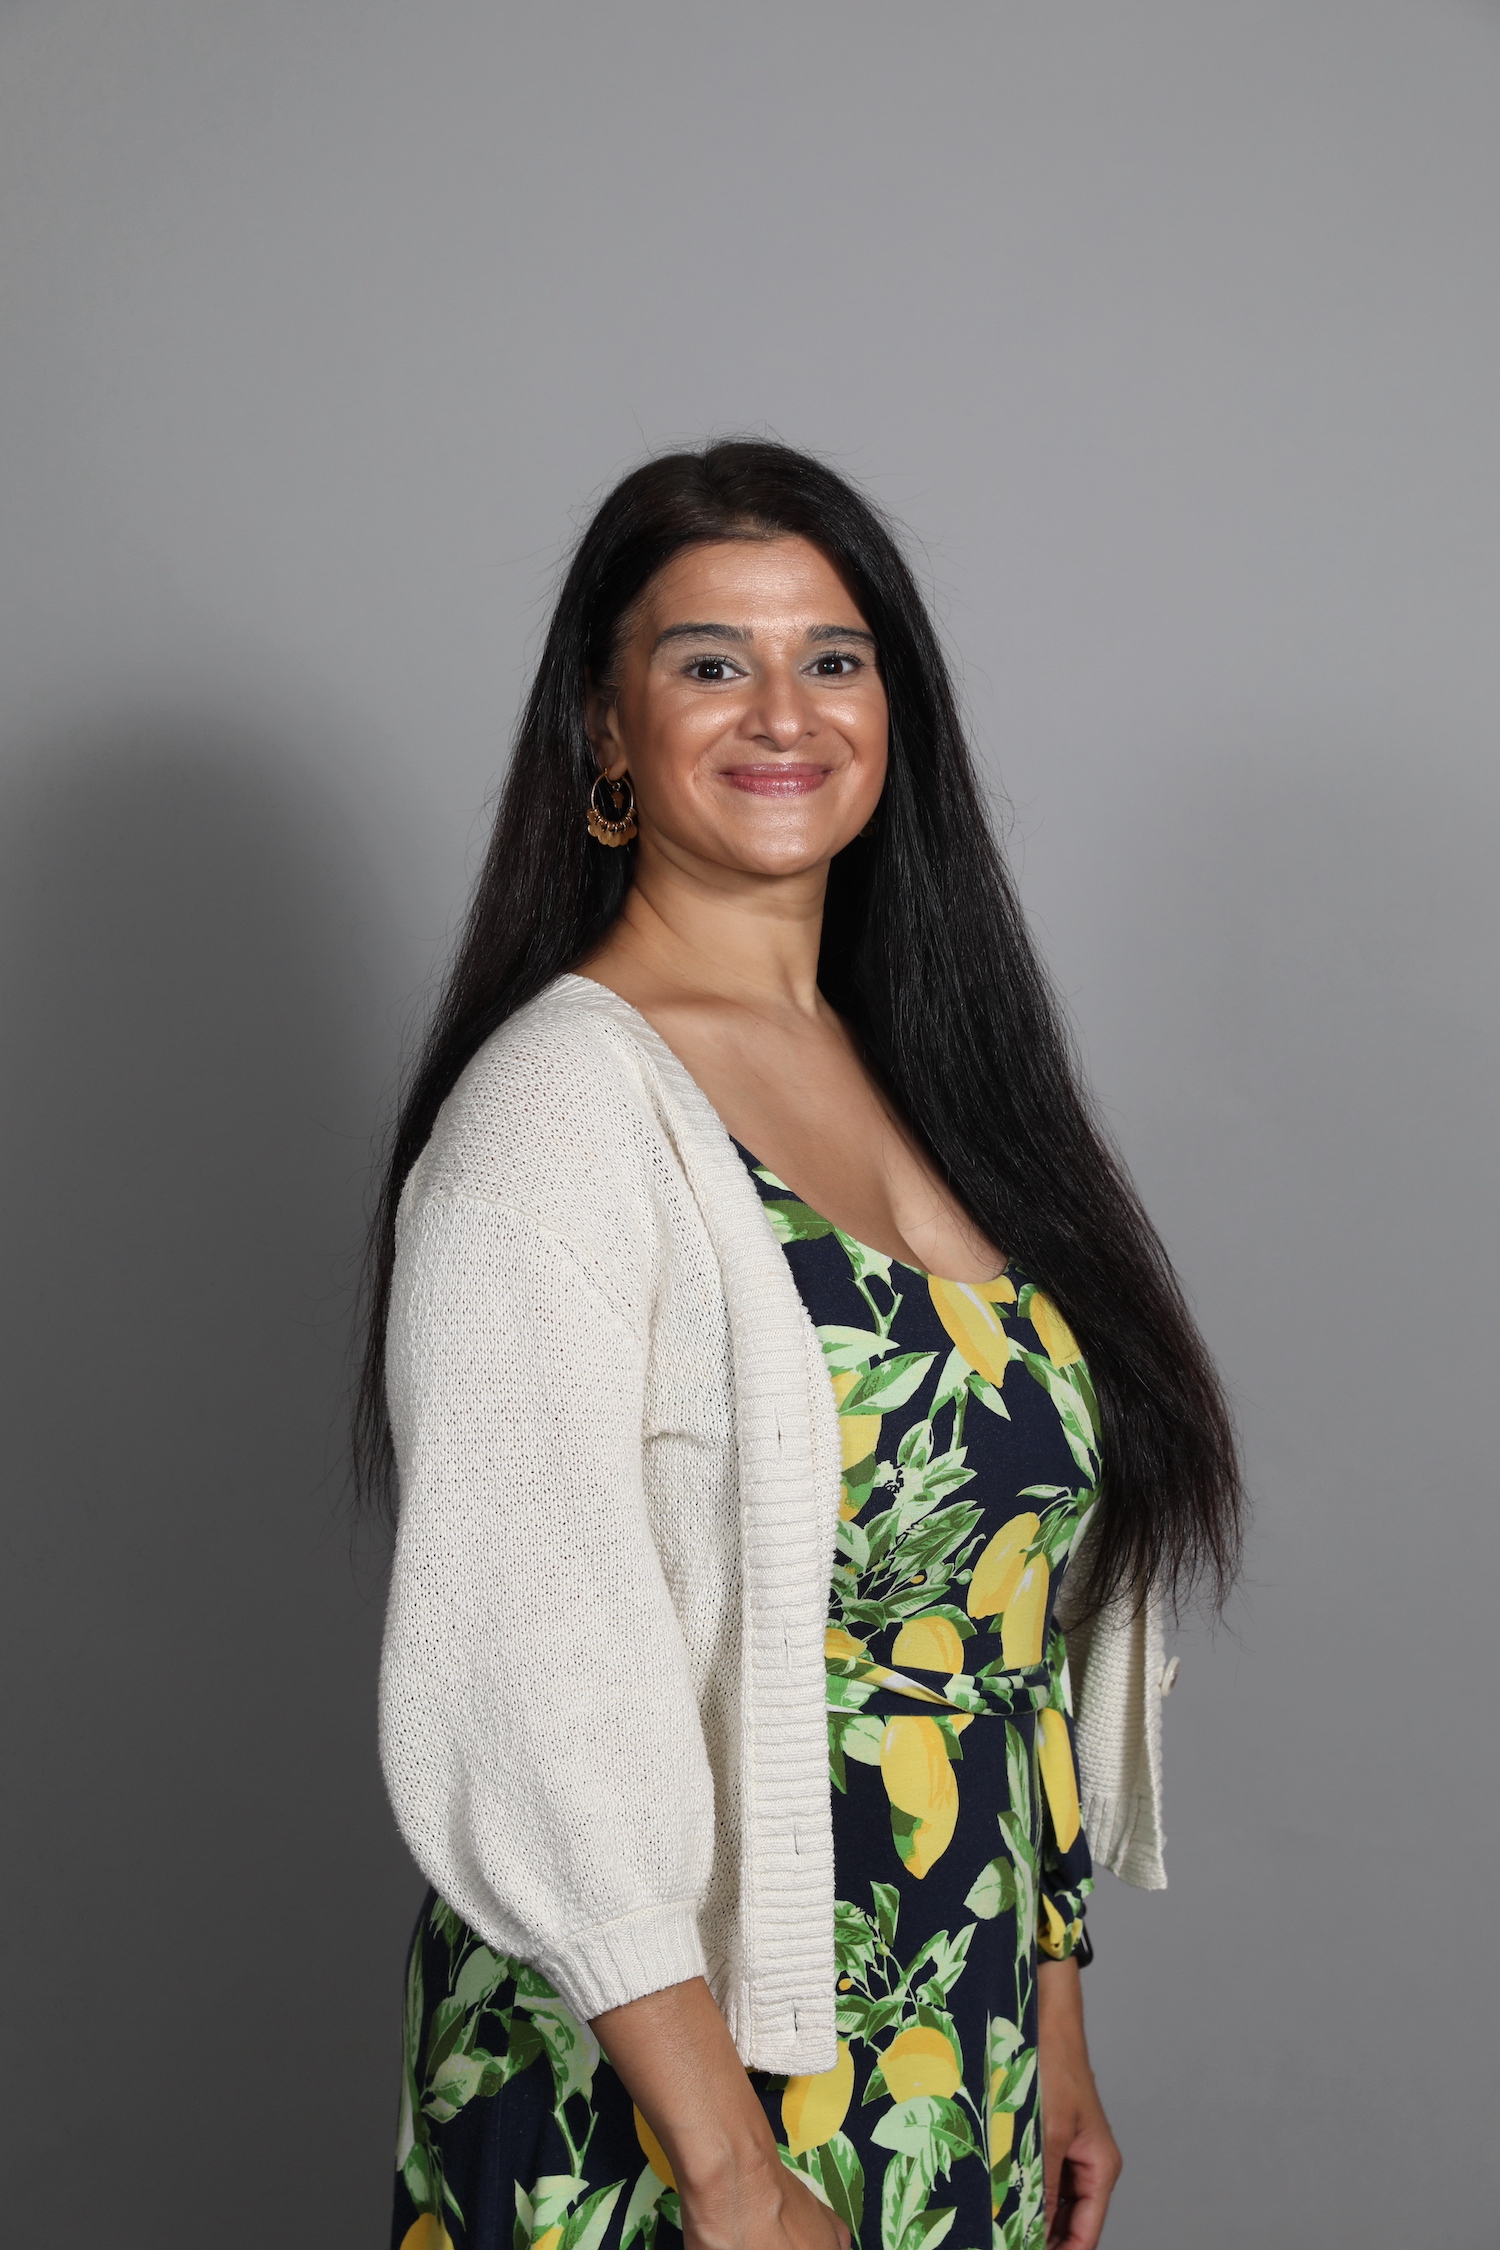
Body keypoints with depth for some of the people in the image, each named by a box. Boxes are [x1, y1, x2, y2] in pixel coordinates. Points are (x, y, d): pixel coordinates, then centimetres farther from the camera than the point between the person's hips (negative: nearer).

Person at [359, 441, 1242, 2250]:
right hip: (657, 2098, -6)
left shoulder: (915, 1068, 7)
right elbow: (530, 1686, -20)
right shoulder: (557, 1107, -15)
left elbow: (1024, 1625, 11)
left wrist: (1054, 2028, 10)